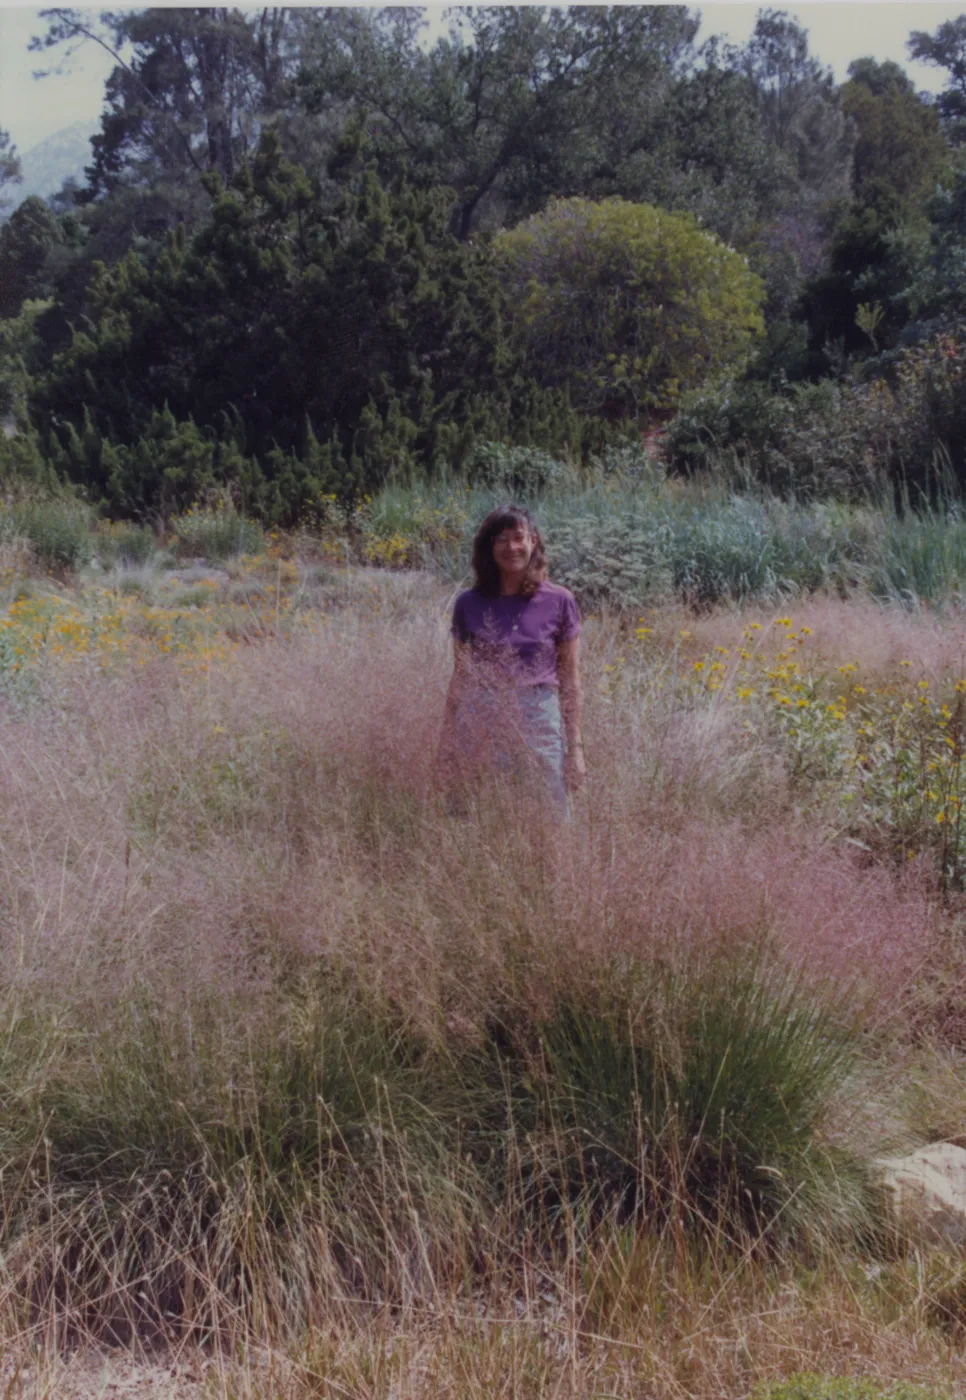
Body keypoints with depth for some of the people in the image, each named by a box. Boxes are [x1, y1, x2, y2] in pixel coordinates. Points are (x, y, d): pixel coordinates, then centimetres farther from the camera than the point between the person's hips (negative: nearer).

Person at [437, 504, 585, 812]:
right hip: (479, 725, 1)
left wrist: (575, 746, 1)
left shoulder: (559, 602, 2)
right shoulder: (469, 604, 5)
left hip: (539, 725, -1)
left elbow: (570, 679, 4)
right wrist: (447, 744, 9)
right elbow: (460, 677, 10)